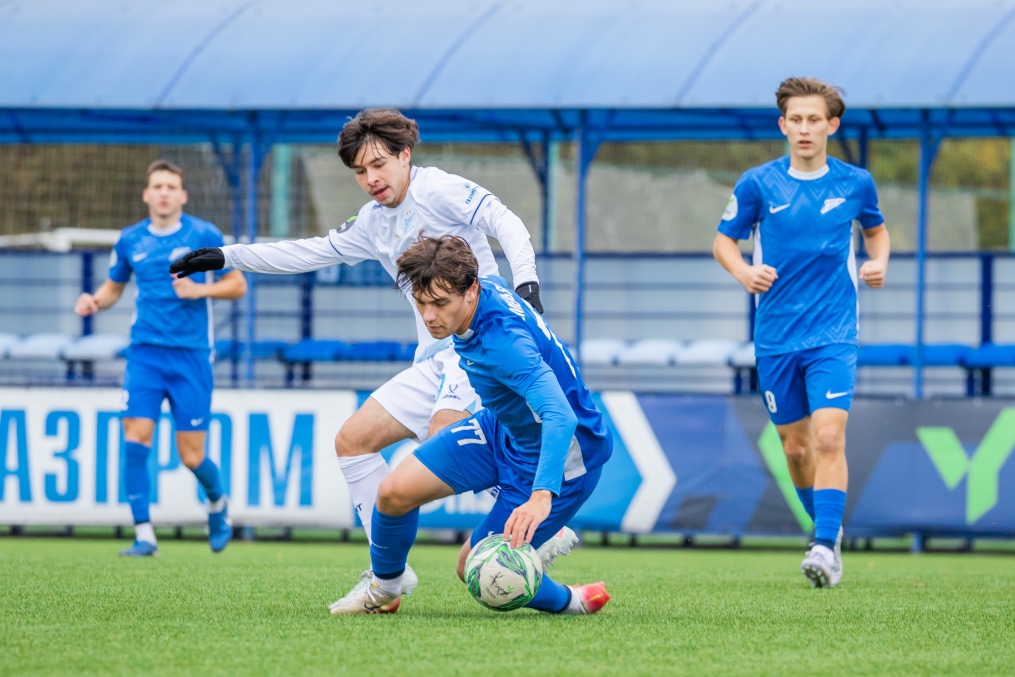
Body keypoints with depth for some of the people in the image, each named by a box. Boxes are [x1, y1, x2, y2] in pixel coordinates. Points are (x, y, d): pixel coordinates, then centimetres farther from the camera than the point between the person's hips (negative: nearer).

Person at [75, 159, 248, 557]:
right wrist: (94, 301, -2)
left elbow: (238, 285, 3)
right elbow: (114, 287, 20)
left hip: (190, 355, -2)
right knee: (135, 438, -15)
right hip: (145, 352, 2)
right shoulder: (130, 240, 6)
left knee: (191, 456, -1)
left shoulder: (204, 236, -2)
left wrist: (201, 290, -15)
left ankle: (217, 501, 33)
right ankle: (144, 535, -8)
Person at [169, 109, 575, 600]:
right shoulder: (374, 221, 18)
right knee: (352, 440, 6)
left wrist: (526, 283, -33)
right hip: (434, 362, 9)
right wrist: (227, 257, 27)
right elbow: (313, 252, 27)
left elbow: (506, 224, -17)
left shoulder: (438, 190, -6)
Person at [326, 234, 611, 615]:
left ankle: (571, 602, 17)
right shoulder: (488, 286, -12)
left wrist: (541, 496, -63)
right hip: (501, 428, 8)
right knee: (395, 491, -5)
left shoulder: (504, 343, -38)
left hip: (558, 452, -8)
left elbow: (560, 416, -49)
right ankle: (383, 590, 20)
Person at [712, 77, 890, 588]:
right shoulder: (758, 184, -2)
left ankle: (825, 547, -19)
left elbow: (875, 229, 21)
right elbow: (724, 240, 7)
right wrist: (743, 272, -13)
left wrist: (878, 262, 1)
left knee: (829, 437, -18)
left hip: (833, 334, -1)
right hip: (776, 336, 1)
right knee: (795, 446, 9)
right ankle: (827, 526, 33)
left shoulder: (855, 183, 1)